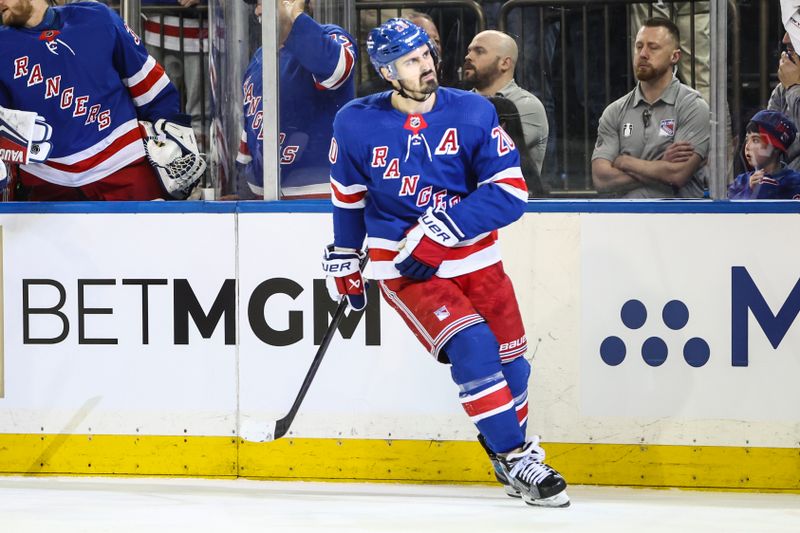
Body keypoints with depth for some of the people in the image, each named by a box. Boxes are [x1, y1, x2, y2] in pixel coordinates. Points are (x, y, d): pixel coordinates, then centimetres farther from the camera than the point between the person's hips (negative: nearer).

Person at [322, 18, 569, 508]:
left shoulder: (473, 114, -9)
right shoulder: (357, 125, -6)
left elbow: (511, 191, -14)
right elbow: (348, 196, 11)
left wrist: (443, 229, -23)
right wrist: (343, 260, 16)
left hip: (474, 258, 2)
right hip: (402, 266, -2)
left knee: (509, 362, 6)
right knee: (471, 347, -22)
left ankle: (516, 443, 34)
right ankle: (516, 459, -14)